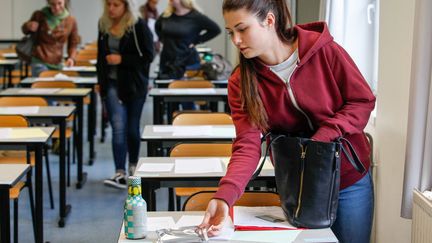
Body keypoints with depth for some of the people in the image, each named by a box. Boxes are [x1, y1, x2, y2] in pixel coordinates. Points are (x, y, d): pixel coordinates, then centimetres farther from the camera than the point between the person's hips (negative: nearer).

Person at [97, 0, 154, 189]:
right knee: (118, 127, -8)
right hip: (111, 83, 3)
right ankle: (120, 174, -11)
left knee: (132, 128, 9)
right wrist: (101, 80, 15)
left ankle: (133, 165, 31)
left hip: (134, 84, -3)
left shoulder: (138, 26, -9)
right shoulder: (104, 25, 6)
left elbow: (148, 56, -11)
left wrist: (122, 59, -18)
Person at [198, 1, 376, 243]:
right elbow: (247, 145, -20)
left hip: (350, 181, -1)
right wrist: (224, 196, -36)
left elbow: (363, 101, -10)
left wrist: (322, 139, -23)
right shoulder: (241, 82, -13)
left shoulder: (325, 51, -18)